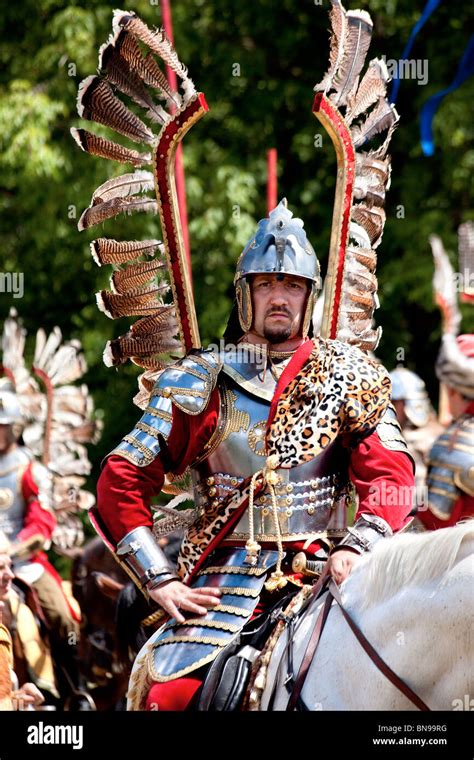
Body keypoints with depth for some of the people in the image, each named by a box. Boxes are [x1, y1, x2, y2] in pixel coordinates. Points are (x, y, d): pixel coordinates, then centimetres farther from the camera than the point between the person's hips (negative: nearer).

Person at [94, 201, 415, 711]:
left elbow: (389, 473, 1)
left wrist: (359, 546, -17)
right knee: (174, 694, -23)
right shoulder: (200, 383, 8)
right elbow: (122, 480, 6)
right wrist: (160, 581, -4)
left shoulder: (348, 377, 11)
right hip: (224, 580, -1)